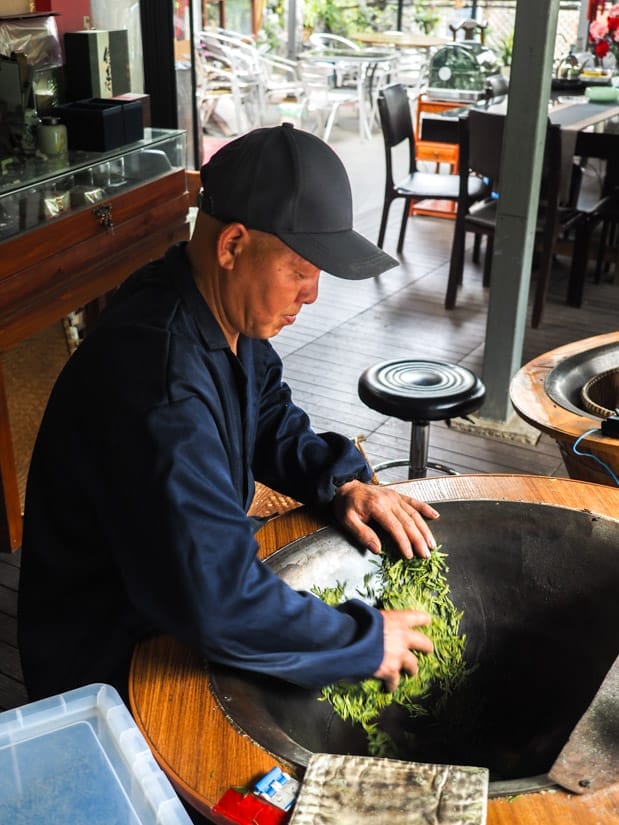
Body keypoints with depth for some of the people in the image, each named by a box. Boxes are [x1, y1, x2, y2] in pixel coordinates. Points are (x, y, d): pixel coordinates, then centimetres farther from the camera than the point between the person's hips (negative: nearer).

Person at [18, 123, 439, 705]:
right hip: (111, 666, -8)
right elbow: (217, 605, -38)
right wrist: (365, 642, -25)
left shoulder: (228, 310, -7)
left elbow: (272, 421, 10)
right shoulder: (161, 381, -36)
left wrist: (341, 482, -8)